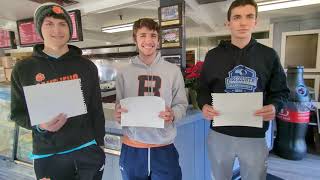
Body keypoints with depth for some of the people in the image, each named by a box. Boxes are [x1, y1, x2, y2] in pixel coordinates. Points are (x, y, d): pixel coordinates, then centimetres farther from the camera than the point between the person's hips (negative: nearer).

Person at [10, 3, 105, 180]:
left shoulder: (86, 66, 0)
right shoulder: (23, 69, -2)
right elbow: (18, 113, 3)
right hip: (48, 155, 0)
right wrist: (39, 125, -18)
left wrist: (99, 145, 4)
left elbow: (96, 110, 3)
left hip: (88, 149, 1)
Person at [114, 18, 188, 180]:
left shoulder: (173, 70, -1)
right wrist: (118, 114, -14)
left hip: (164, 147, -1)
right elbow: (119, 105, 7)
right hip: (132, 147, 1)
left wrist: (173, 115, -18)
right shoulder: (124, 73, 2)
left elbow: (182, 104, 2)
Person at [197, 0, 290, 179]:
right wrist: (204, 106, -16)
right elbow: (203, 89, 4)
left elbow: (281, 91, 5)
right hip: (219, 133, 1)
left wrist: (274, 106, -16)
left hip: (255, 136, 0)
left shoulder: (269, 55, 1)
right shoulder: (213, 55, 1)